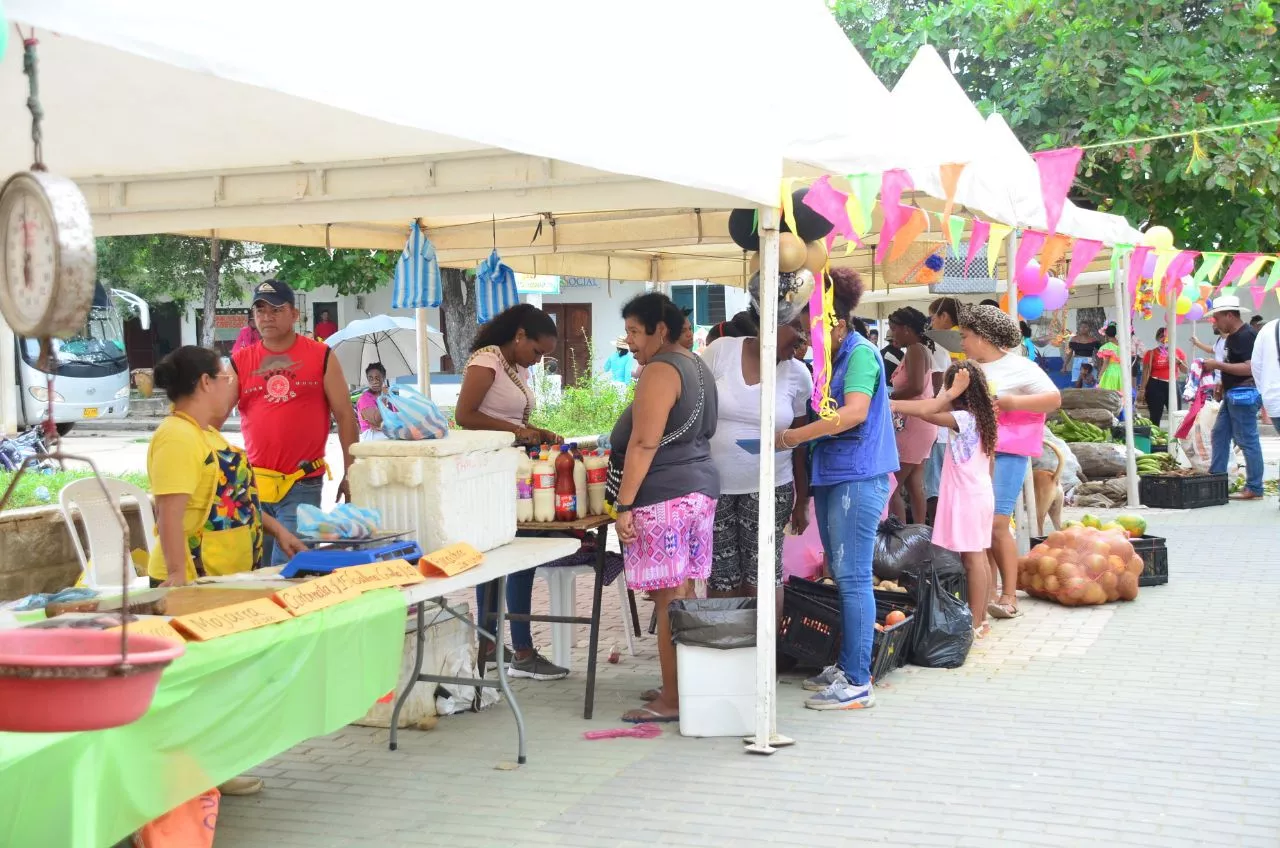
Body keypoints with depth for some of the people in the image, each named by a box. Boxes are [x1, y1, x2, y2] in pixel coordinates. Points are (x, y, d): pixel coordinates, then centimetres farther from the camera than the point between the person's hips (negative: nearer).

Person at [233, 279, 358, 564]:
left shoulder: (321, 356, 1)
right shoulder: (240, 361, 7)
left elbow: (345, 416, 3)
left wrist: (350, 474, 0)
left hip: (303, 486, -3)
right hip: (253, 483, 3)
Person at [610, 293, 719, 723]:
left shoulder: (660, 371, -13)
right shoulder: (696, 366, 18)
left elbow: (643, 445, -19)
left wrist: (624, 505, -19)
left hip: (664, 498, -10)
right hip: (700, 488, 10)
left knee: (669, 600, -6)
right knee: (684, 594, 13)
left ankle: (671, 700, -2)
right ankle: (686, 685, 19)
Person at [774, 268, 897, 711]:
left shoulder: (861, 353, -12)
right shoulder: (830, 358, 17)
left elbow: (854, 413, -24)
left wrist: (796, 436, -23)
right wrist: (795, 435, 5)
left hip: (857, 477, -10)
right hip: (830, 475, 10)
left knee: (852, 577, -8)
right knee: (841, 575, 15)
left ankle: (858, 682, -4)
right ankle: (846, 665, 25)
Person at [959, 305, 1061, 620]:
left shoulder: (1018, 367, -3)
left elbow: (1054, 399, -8)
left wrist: (1010, 401, -16)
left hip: (1006, 454, -7)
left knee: (996, 524, -12)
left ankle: (1009, 596, -4)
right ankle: (987, 591, 14)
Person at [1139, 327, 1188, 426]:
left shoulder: (1178, 353, 9)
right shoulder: (1151, 353, 0)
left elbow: (1185, 371, 9)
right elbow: (1146, 372, 0)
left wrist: (1178, 361, -9)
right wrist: (1142, 389, -6)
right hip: (1155, 386, -3)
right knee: (1155, 417, -2)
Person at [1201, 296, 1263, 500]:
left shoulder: (1245, 336, -16)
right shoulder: (1232, 336, 15)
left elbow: (1248, 368, -25)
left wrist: (1218, 365, -21)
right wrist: (1223, 383, 11)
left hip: (1244, 393, -11)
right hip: (1232, 394, 11)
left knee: (1247, 440, -7)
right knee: (1220, 434, 13)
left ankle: (1254, 488, -3)